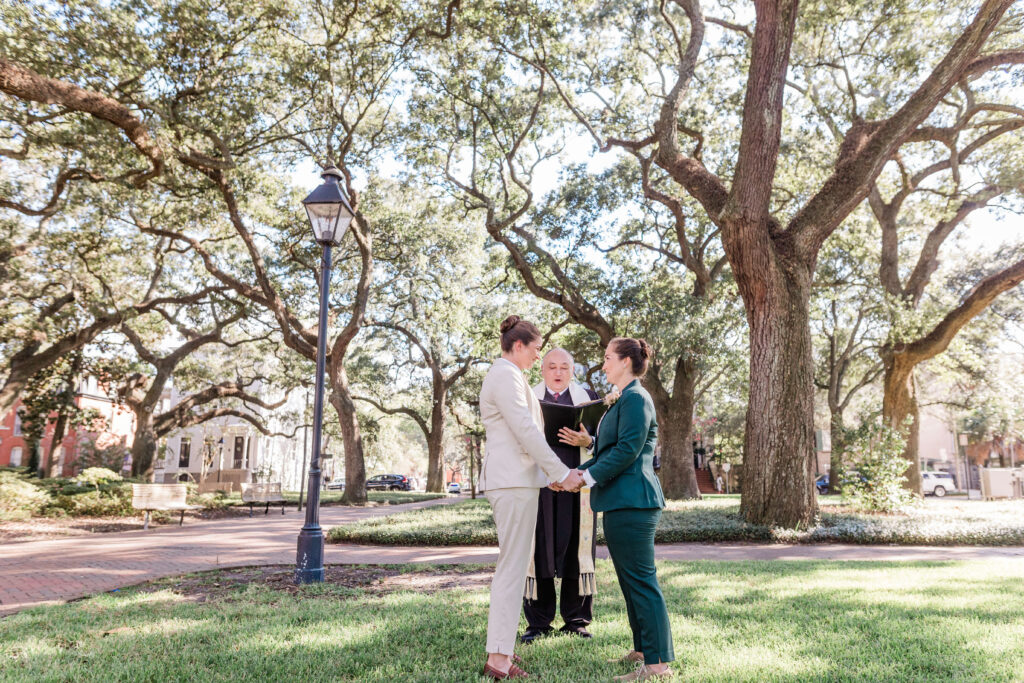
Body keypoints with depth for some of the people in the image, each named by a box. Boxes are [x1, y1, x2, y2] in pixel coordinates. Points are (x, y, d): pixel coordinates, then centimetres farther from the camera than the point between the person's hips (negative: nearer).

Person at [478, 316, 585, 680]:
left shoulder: (504, 375, 20)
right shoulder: (506, 376, -12)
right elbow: (526, 431, -18)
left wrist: (550, 472, 19)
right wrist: (563, 473, -13)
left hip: (511, 478, 11)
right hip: (514, 479, -11)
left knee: (512, 566, 12)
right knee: (513, 568, -9)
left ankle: (500, 650, 17)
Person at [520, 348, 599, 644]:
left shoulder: (588, 396, 13)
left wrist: (586, 441, -14)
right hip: (536, 485, 0)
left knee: (576, 550, 1)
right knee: (537, 550, 0)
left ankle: (576, 620, 13)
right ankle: (538, 622, 10)